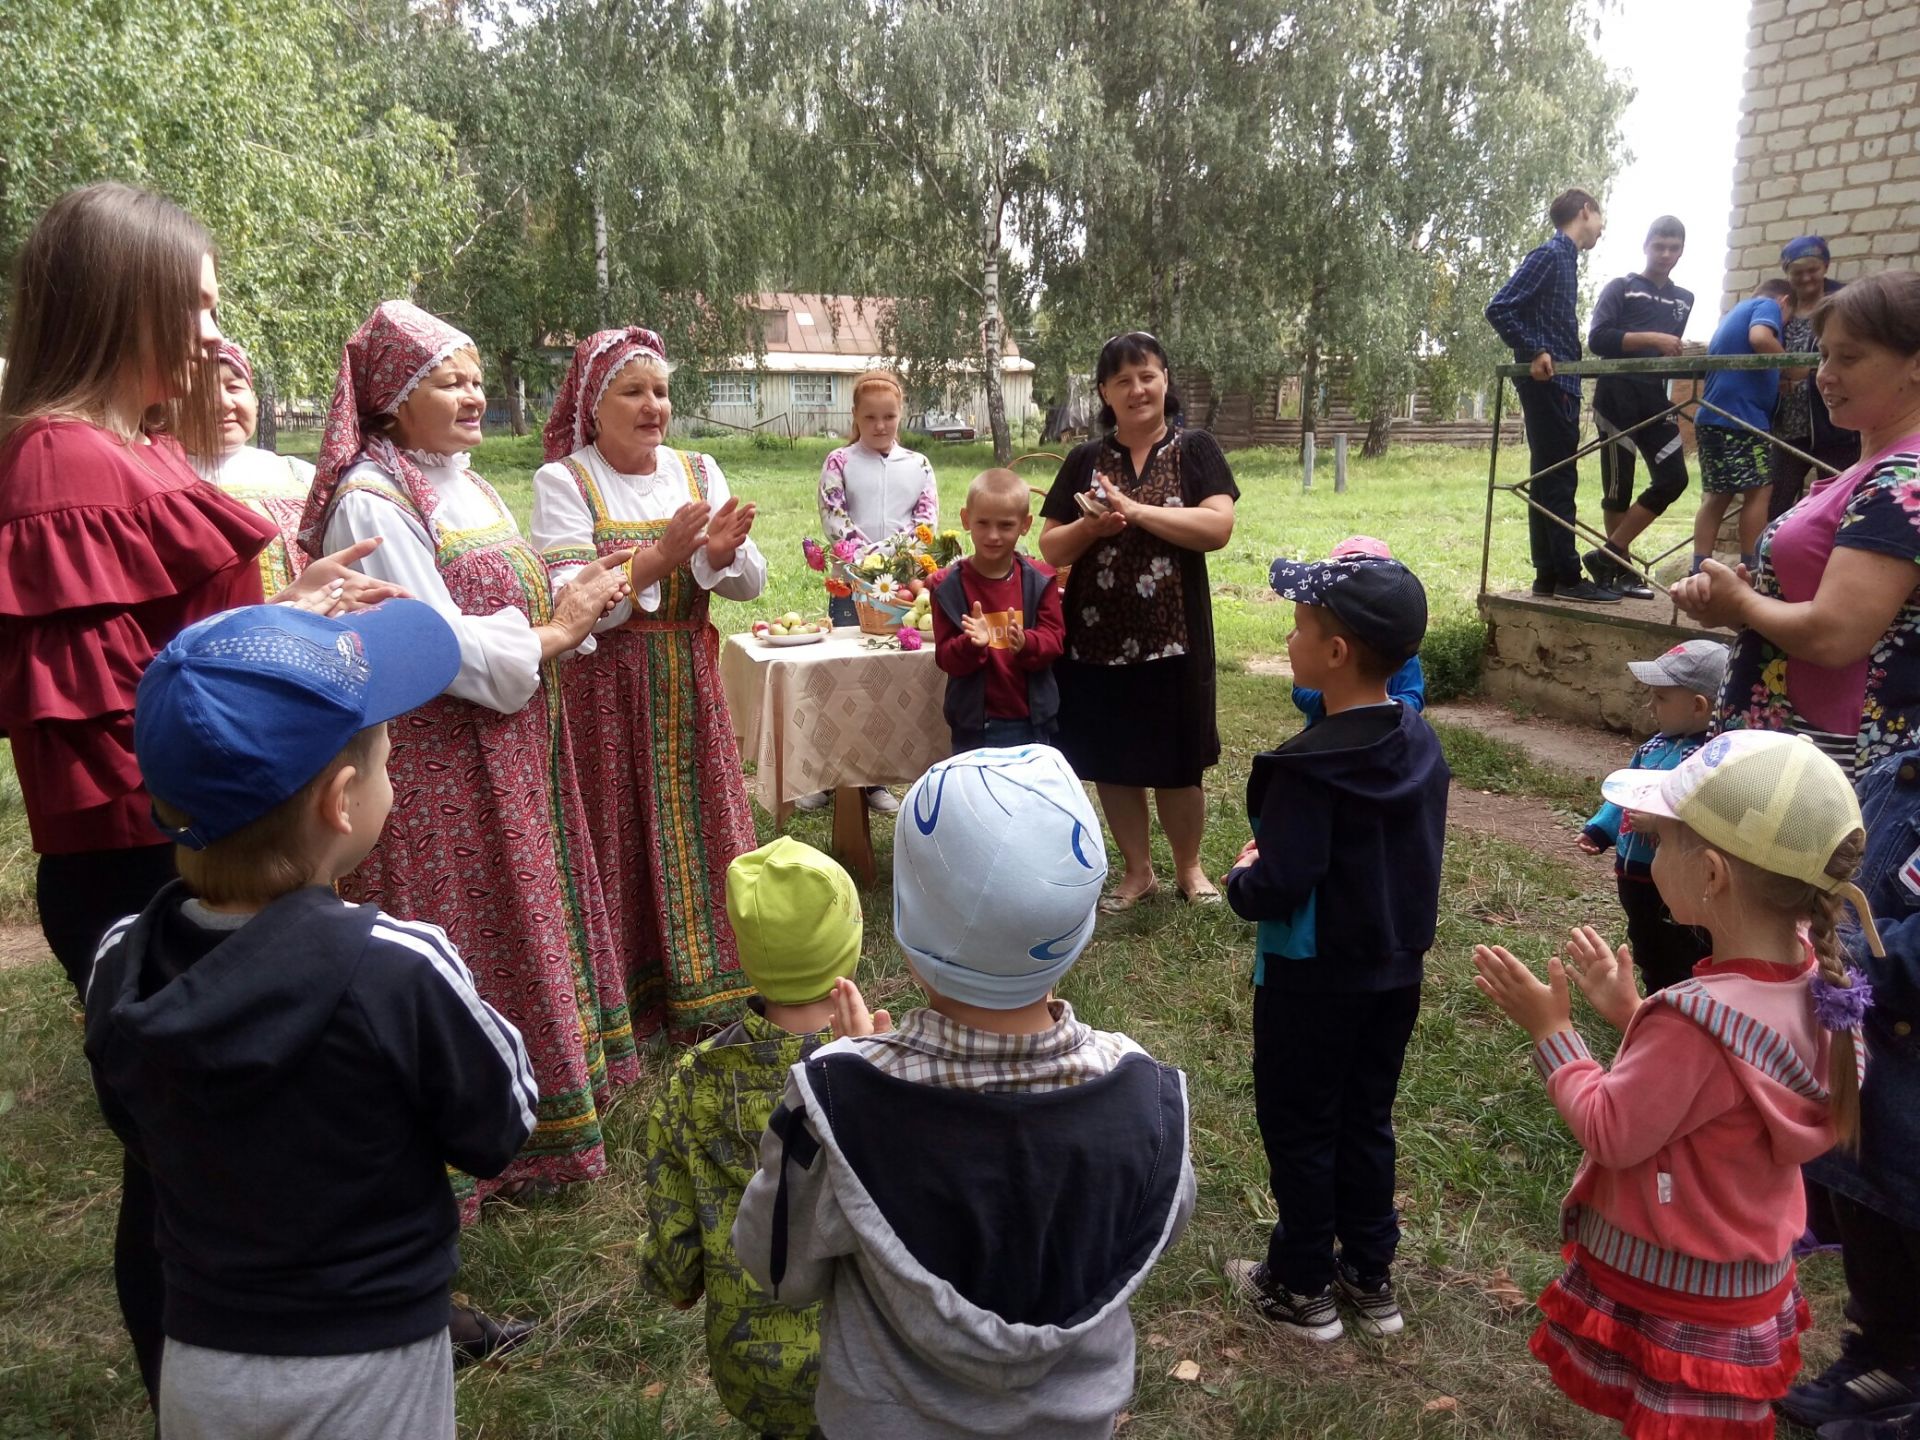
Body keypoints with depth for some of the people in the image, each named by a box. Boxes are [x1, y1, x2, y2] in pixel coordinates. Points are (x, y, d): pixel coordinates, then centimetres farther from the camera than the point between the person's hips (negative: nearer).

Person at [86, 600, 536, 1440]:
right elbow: (498, 1131, -14)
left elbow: (143, 1130, 4)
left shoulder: (119, 967, -14)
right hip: (367, 1370, -3)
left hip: (200, 1360, 4)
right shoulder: (400, 970, -29)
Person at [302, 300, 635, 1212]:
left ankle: (553, 1091, 35)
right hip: (436, 761, -9)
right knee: (470, 938, 1)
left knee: (526, 917, 18)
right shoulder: (373, 499, -16)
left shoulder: (463, 485, 12)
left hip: (508, 748, 9)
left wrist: (575, 594, -1)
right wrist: (554, 632, -13)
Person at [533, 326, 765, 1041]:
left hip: (688, 690, 4)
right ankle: (623, 999, 20)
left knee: (696, 831, 9)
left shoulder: (698, 471, 6)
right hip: (603, 695, -4)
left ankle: (699, 985, 26)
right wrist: (658, 560, -27)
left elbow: (750, 584, 2)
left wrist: (720, 554, -19)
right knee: (618, 840, 3)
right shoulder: (563, 481, -6)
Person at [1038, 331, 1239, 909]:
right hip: (1096, 637, 3)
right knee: (1112, 760, 10)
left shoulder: (1195, 450, 0)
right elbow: (1050, 547, 5)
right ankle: (1136, 869, 28)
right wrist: (1090, 526, -14)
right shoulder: (1084, 460, 7)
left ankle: (1189, 867, 30)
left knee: (1177, 761, 8)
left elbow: (1218, 526, -15)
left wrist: (1136, 510, -19)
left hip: (1172, 635, -2)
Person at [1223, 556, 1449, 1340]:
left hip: (1312, 980, -7)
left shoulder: (1309, 766, -27)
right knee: (1367, 1122, 21)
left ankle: (1302, 1288, 26)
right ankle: (1370, 1276, 34)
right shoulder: (1421, 744, -3)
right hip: (1397, 968, 7)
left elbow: (1279, 889, -29)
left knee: (1299, 1131, 11)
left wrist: (1239, 878, -7)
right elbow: (1412, 857, 7)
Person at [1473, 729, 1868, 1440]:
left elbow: (1610, 1132, -20)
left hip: (1671, 1300, -8)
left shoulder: (1696, 1018, -35)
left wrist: (1549, 1029, -12)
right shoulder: (1809, 974, -9)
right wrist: (1631, 1012, 4)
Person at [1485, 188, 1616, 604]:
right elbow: (1498, 309, -17)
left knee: (1552, 478, 9)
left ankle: (1549, 574, 13)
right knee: (1557, 479, -8)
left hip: (1560, 383, 10)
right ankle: (1567, 577, -6)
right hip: (1547, 382, -10)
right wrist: (1533, 353, -17)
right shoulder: (1548, 256, -9)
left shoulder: (1566, 258, 18)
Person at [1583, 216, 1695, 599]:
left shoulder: (1685, 300, 20)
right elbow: (1597, 339, -10)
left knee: (1673, 479, -4)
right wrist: (1652, 339, -16)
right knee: (1618, 487, -2)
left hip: (1656, 399, 6)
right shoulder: (1621, 288, 4)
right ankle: (1622, 568, 8)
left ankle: (1608, 556, 0)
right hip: (1617, 397, -5)